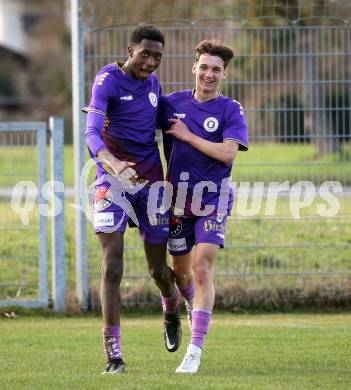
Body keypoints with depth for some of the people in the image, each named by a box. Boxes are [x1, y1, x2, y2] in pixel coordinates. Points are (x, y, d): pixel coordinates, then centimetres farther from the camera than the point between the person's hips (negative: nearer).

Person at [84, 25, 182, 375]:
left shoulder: (153, 83, 9)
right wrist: (113, 163, -41)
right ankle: (113, 354, -10)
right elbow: (92, 133, -22)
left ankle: (171, 313, 42)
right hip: (112, 178, -4)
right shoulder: (108, 80, -10)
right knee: (112, 267, -13)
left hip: (151, 180, 4)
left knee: (159, 269, 8)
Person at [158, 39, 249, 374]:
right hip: (177, 197, 4)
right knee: (180, 272, 13)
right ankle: (194, 306, 47)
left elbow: (228, 153, -17)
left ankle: (195, 350, -18)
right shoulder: (172, 104, 5)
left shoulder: (230, 110, -4)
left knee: (202, 268, -16)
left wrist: (187, 135, -14)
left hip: (212, 198, -4)